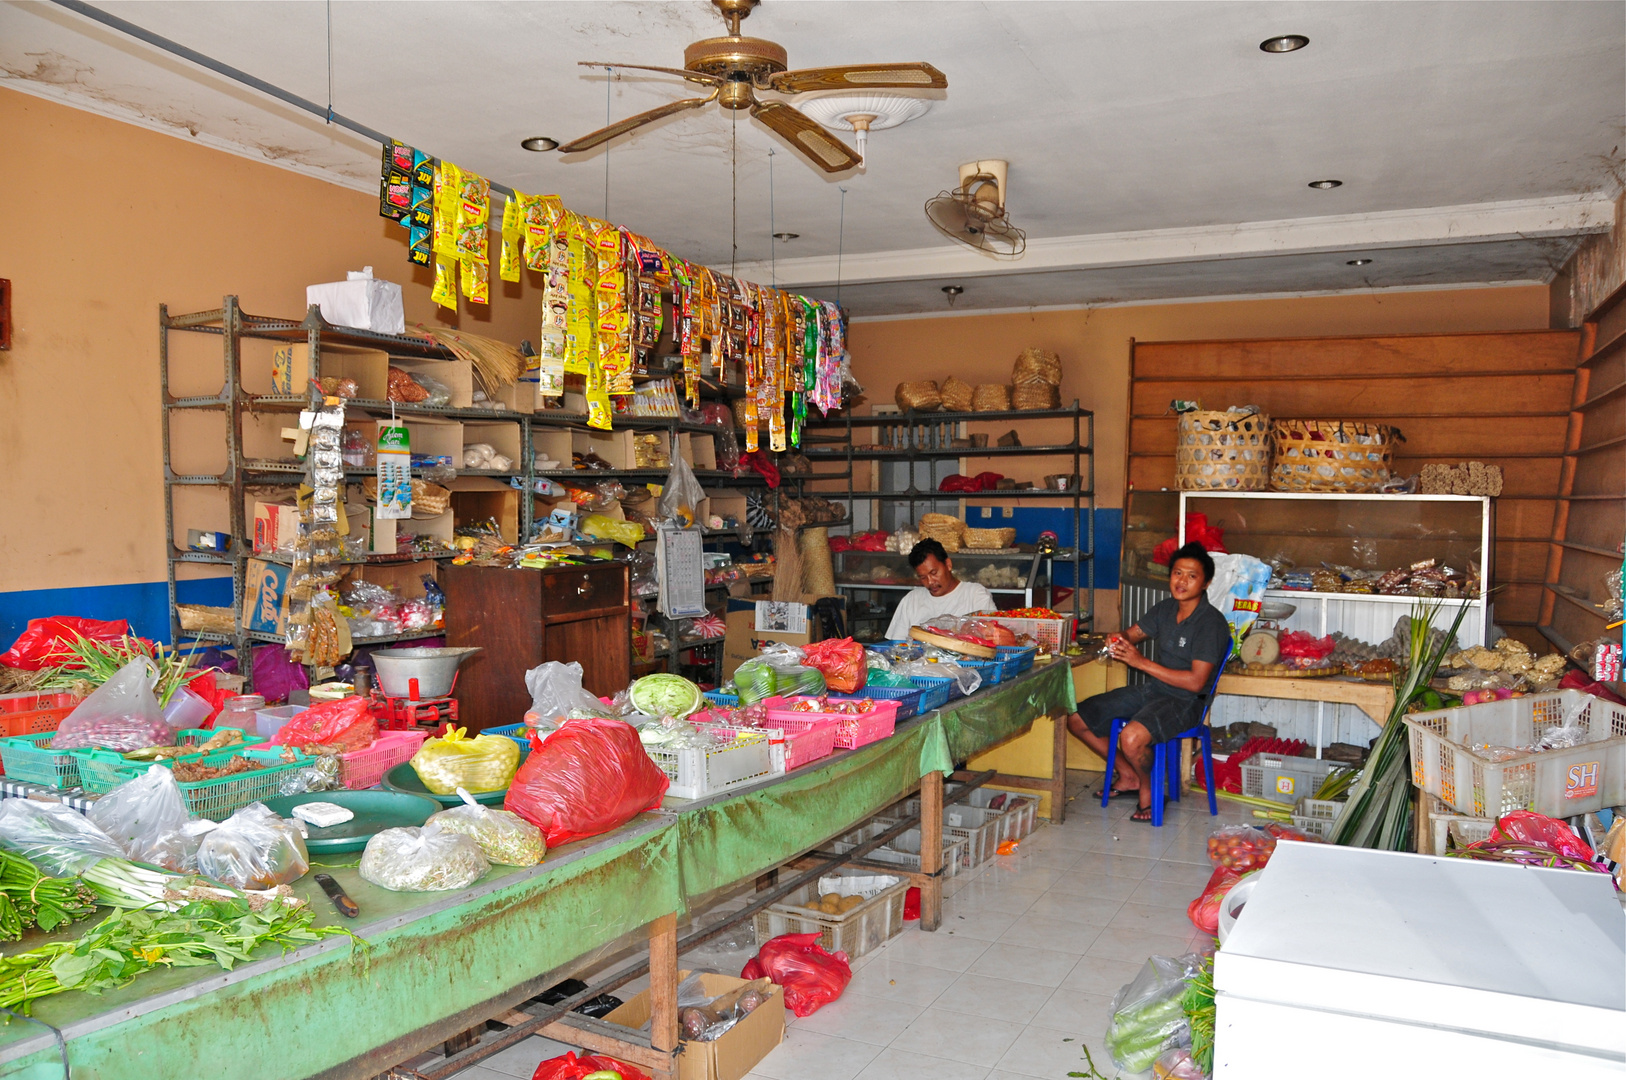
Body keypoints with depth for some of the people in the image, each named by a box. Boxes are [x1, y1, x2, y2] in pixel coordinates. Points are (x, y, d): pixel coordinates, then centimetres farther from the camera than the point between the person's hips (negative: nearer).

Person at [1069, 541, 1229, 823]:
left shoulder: (1211, 622, -18)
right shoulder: (1167, 609, 6)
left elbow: (1196, 681, -23)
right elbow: (1134, 633, 19)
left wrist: (1141, 662, -23)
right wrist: (1118, 640, -8)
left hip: (1182, 702, -8)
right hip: (1150, 691, 8)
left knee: (1131, 737, -36)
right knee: (1076, 718, 4)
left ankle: (1148, 787, -2)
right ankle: (1128, 776, 20)